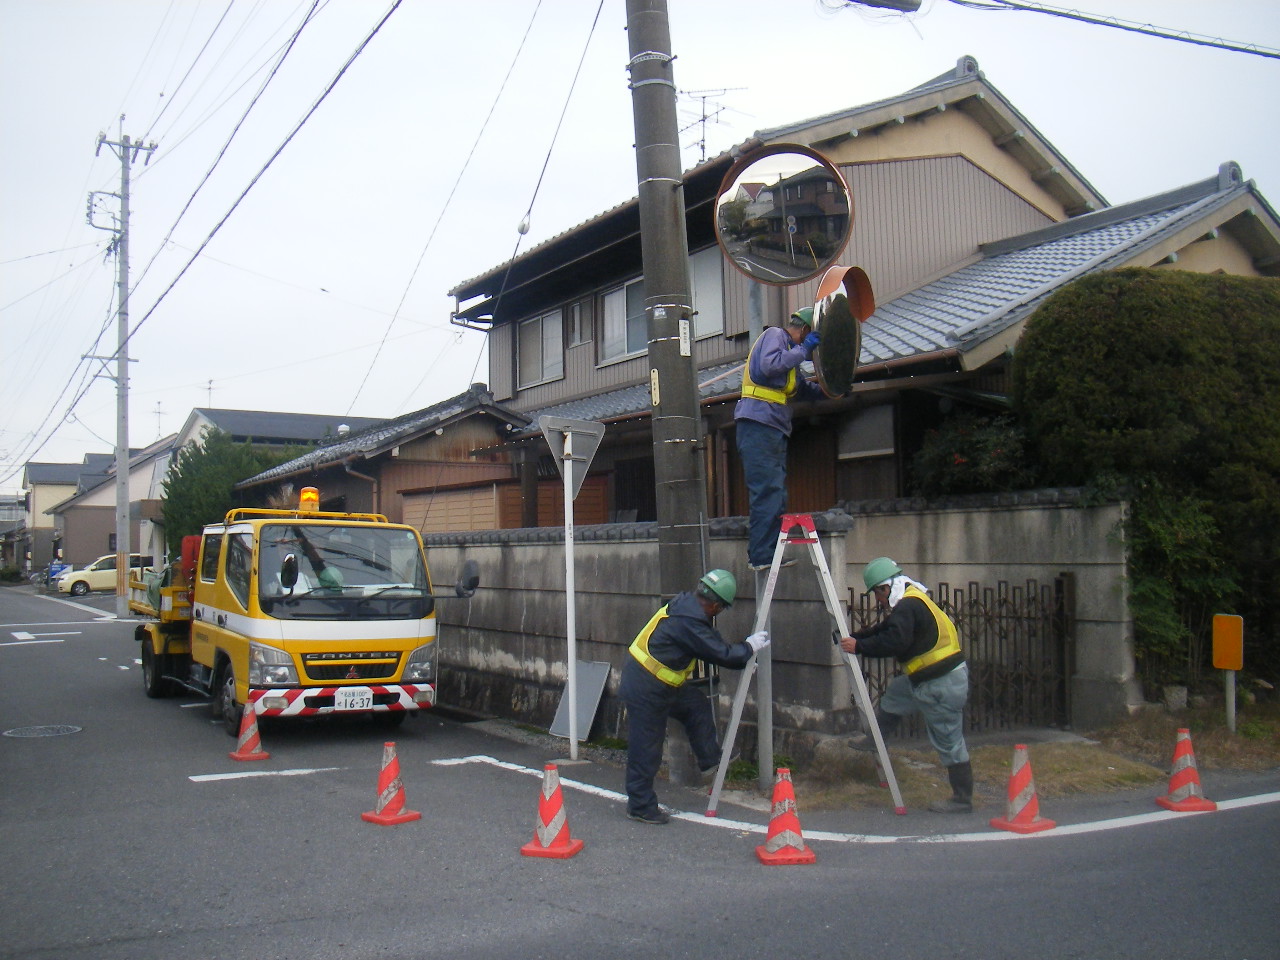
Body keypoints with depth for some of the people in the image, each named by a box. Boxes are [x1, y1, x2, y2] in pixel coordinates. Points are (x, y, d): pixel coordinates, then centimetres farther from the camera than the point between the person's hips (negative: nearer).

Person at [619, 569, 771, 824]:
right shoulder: (688, 621, -26)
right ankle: (640, 806, 11)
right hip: (645, 690, -10)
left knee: (697, 705, 17)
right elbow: (722, 654, -19)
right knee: (646, 748, 0)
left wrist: (742, 660, 18)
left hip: (659, 684, 10)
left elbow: (711, 643, 17)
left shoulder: (685, 603, 4)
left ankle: (710, 760, 30)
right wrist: (750, 646, -2)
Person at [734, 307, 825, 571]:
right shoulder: (775, 335, 0)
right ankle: (762, 556, -13)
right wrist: (803, 349, -11)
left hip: (774, 429, 10)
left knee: (776, 495, 9)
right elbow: (770, 365, -20)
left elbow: (803, 389, 32)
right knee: (768, 492, -13)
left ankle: (770, 555, 12)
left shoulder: (790, 350, 27)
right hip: (758, 423, -10)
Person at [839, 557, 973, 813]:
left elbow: (894, 641, -29)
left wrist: (859, 646, -19)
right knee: (893, 696, 25)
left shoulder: (908, 606, -18)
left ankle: (962, 799, 7)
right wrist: (853, 637, 9)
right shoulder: (912, 601, 15)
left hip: (942, 685, -11)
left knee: (949, 742, -2)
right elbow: (884, 631, 21)